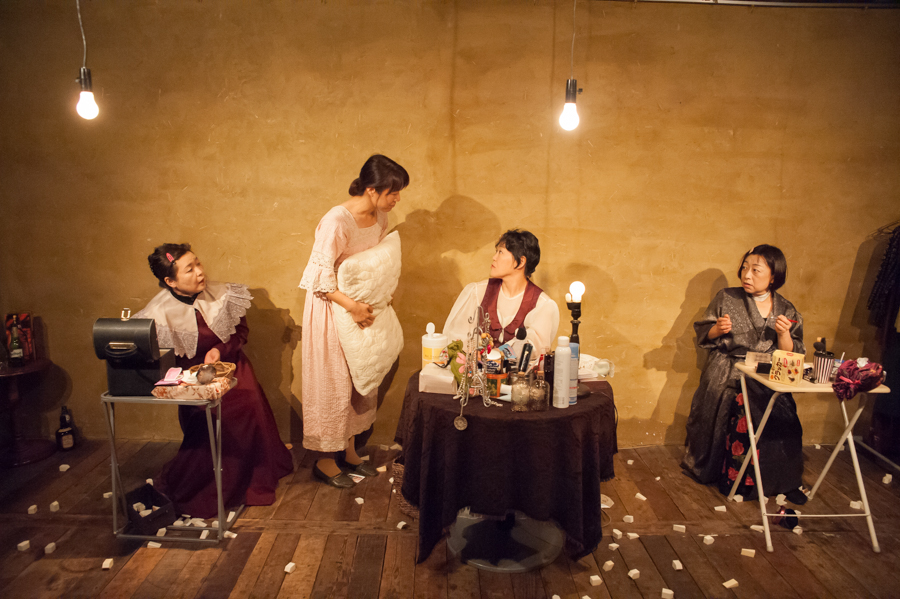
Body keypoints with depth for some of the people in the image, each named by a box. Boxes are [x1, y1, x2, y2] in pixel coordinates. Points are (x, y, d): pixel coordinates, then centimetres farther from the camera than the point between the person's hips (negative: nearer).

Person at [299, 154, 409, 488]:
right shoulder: (337, 222, -25)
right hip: (333, 307, -8)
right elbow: (320, 276, -23)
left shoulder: (380, 217, 0)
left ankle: (348, 450, 31)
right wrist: (352, 306, -24)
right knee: (333, 382, 2)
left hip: (363, 305, 8)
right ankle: (326, 460, 20)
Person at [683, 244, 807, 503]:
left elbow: (791, 355, 4)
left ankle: (784, 483, -4)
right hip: (726, 377, 0)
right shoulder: (726, 299, 5)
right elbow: (702, 333, 10)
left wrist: (783, 334, -14)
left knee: (783, 422, -22)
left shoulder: (786, 311, 7)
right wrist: (717, 329, -11)